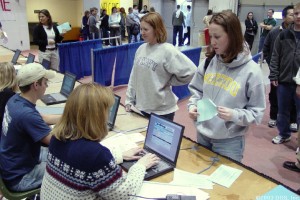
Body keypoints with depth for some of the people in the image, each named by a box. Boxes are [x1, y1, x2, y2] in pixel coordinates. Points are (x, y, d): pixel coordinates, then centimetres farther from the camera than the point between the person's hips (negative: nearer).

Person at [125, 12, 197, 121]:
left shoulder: (167, 50, -15)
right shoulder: (141, 49, 2)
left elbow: (190, 71, -18)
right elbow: (134, 76, 8)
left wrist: (169, 81, -11)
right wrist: (129, 100, 6)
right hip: (140, 107, 6)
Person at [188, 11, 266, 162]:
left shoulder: (251, 70, -16)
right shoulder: (208, 62, -4)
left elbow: (257, 113, -12)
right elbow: (196, 90, 9)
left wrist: (235, 115, -28)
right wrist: (192, 105, -11)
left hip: (230, 141, -4)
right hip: (202, 134, 5)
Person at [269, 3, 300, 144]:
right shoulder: (283, 34, 3)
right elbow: (275, 57, 5)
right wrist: (273, 76, -1)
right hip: (284, 80, 2)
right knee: (282, 110, 15)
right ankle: (284, 134, 34)